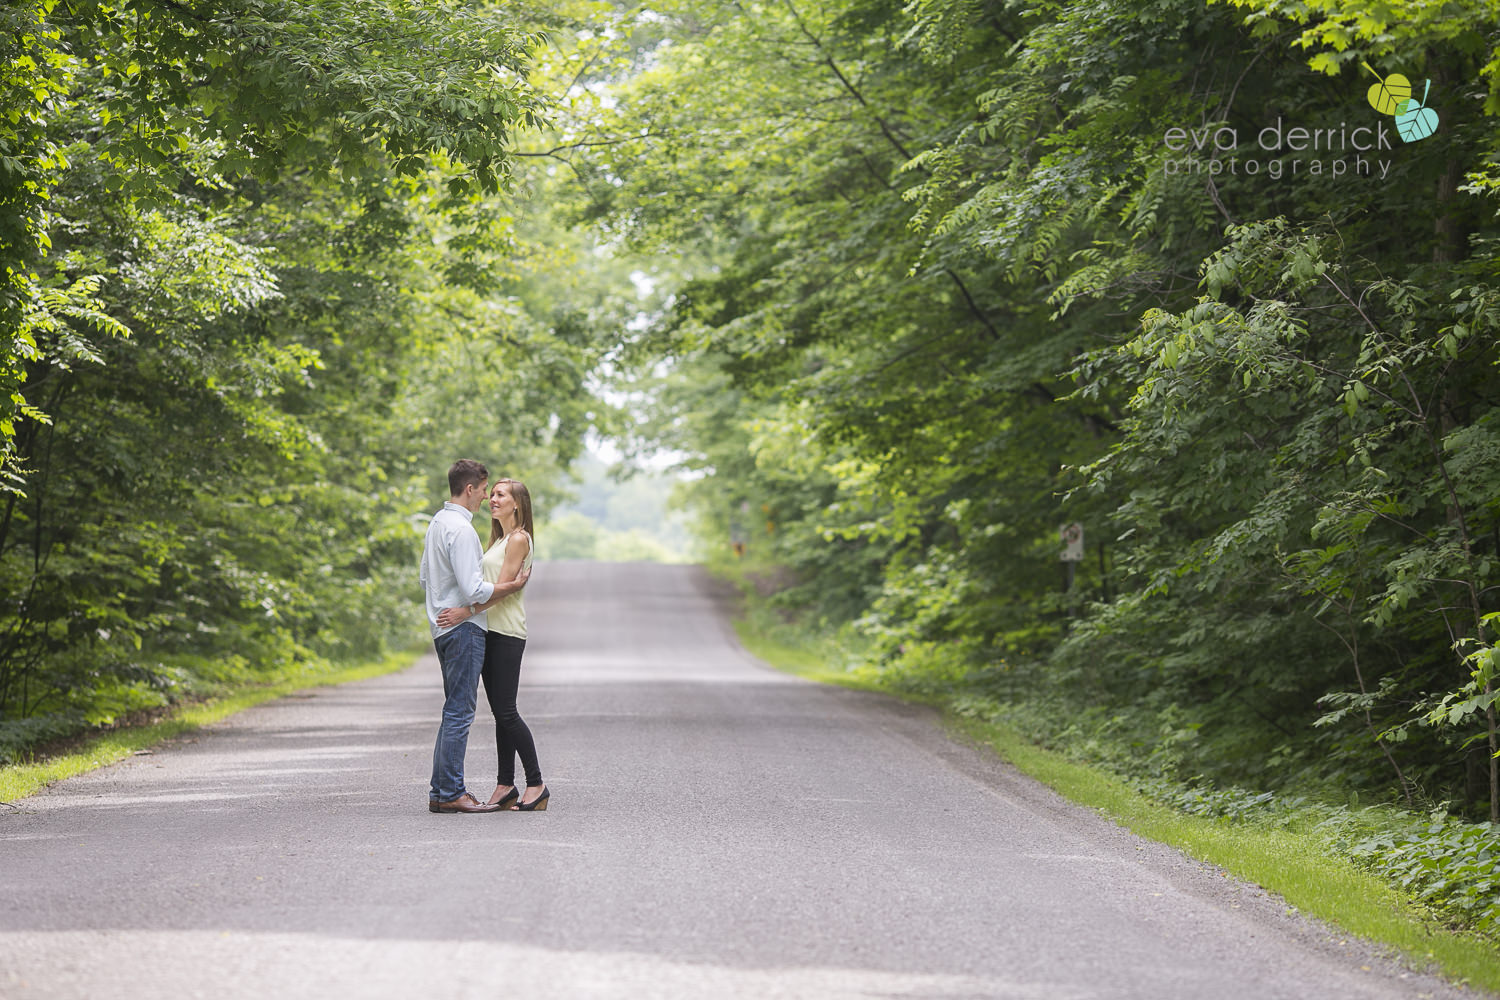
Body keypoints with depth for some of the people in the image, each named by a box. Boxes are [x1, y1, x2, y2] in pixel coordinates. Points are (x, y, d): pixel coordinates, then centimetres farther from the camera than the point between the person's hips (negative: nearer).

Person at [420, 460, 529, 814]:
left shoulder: (437, 523, 15)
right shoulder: (461, 529, -17)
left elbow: (425, 579, 23)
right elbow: (473, 590, -22)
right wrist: (513, 585, -10)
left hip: (442, 625, 10)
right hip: (463, 628, -10)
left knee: (455, 711, 13)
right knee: (459, 712, -8)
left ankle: (441, 791, 14)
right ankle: (451, 793, -7)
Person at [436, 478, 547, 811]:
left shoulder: (519, 539, -9)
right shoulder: (498, 540, 19)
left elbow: (503, 589, -17)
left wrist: (466, 611, -24)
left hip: (507, 634, -9)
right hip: (490, 632, 9)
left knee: (506, 711, -9)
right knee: (500, 712, 7)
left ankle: (536, 784, -2)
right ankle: (506, 786, 8)